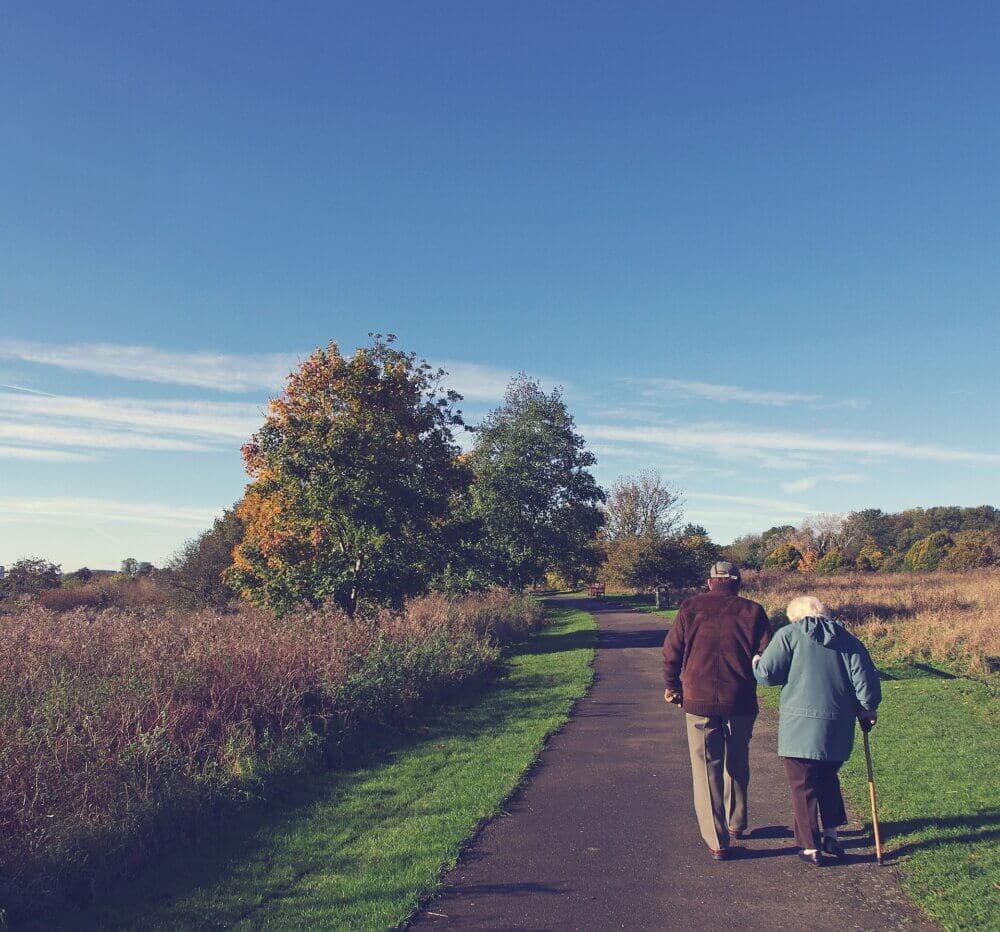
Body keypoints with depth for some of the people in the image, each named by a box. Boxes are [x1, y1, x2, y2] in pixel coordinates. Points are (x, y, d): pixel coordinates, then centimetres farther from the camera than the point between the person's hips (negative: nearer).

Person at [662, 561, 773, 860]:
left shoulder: (691, 608, 0)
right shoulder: (752, 611, 0)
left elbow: (671, 652, -1)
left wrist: (672, 687, 14)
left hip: (699, 702, -1)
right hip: (741, 703, 2)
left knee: (707, 770, 6)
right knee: (737, 765, 22)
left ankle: (717, 841, 5)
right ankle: (736, 824, 36)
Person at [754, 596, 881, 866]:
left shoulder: (788, 635, -3)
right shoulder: (848, 639, 9)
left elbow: (766, 674, -8)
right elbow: (865, 679, 4)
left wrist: (755, 663, 13)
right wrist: (867, 710, 18)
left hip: (800, 726, -5)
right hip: (838, 728, 5)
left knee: (804, 786, 7)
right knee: (828, 779, 25)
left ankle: (811, 848, 13)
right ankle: (831, 834, 25)